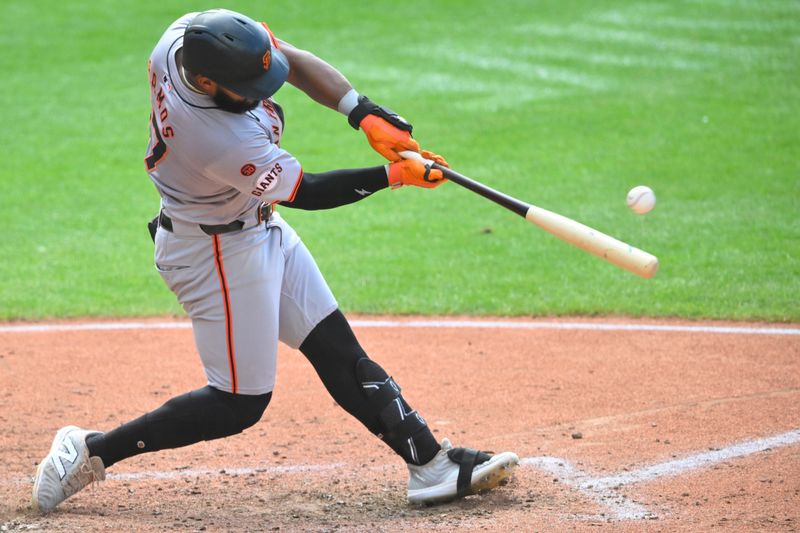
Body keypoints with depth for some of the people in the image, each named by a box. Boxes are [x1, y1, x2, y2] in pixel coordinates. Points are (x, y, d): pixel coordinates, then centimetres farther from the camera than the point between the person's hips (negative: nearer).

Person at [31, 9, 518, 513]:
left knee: (338, 350, 8)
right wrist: (394, 175, -17)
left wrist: (366, 114, -17)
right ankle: (92, 452, 8)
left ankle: (432, 464, 11)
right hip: (219, 251, -9)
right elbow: (304, 192, -24)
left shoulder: (195, 34, -18)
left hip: (261, 228, 9)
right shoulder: (220, 139, -38)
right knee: (240, 404, 0)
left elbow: (293, 59, -6)